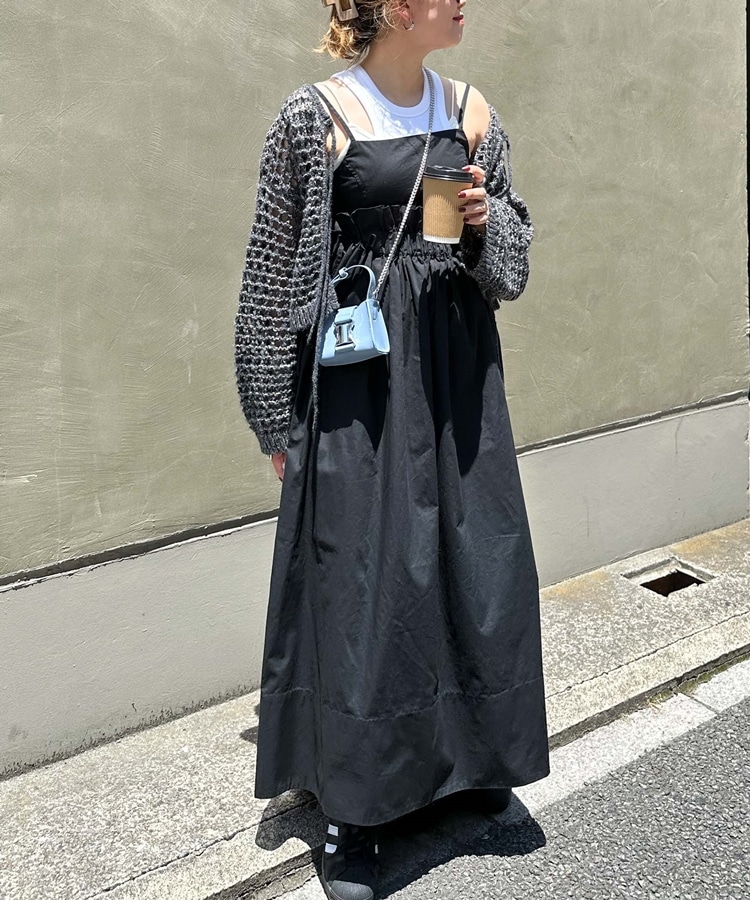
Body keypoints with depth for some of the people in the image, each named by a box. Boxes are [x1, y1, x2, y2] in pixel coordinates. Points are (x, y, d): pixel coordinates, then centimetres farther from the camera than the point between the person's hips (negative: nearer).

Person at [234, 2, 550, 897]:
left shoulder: (469, 108, 9)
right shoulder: (315, 115, -5)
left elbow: (511, 249, 17)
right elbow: (276, 270, -3)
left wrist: (486, 216, -7)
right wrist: (278, 416, -3)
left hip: (458, 362, 5)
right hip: (359, 373, -5)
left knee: (476, 558, 11)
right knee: (362, 574, 1)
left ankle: (463, 754, 36)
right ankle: (354, 804, 21)